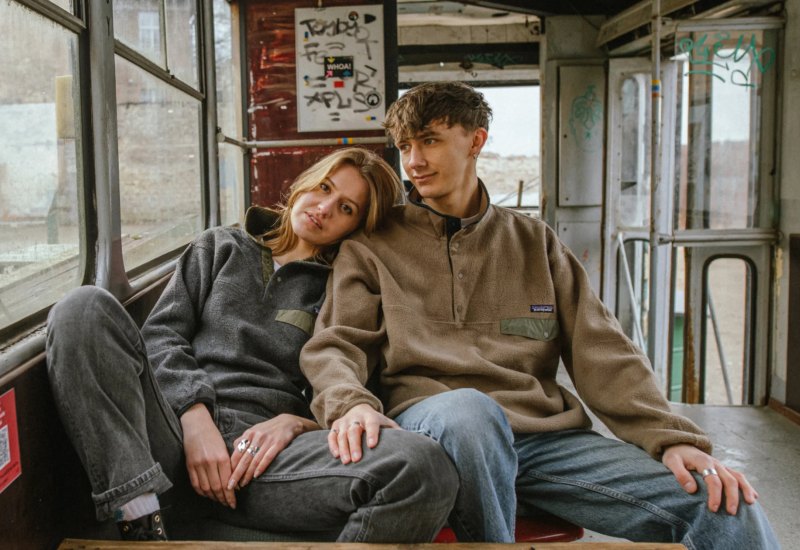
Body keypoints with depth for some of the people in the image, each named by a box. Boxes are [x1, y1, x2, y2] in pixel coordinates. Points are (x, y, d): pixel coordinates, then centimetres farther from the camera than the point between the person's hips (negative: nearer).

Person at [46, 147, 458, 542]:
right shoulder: (220, 247, 20)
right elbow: (161, 334, 9)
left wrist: (296, 421, -10)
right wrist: (195, 417, -8)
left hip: (266, 450, -1)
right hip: (178, 430, 2)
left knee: (425, 466, -30)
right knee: (85, 307, -19)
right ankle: (140, 519, -27)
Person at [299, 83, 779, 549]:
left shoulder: (535, 242, 19)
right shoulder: (373, 247, 14)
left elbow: (601, 350, 11)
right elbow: (335, 347, 5)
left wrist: (671, 438, -2)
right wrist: (350, 403, -20)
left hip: (545, 432, 1)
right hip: (434, 423, 0)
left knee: (727, 510, -16)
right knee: (468, 409, -39)